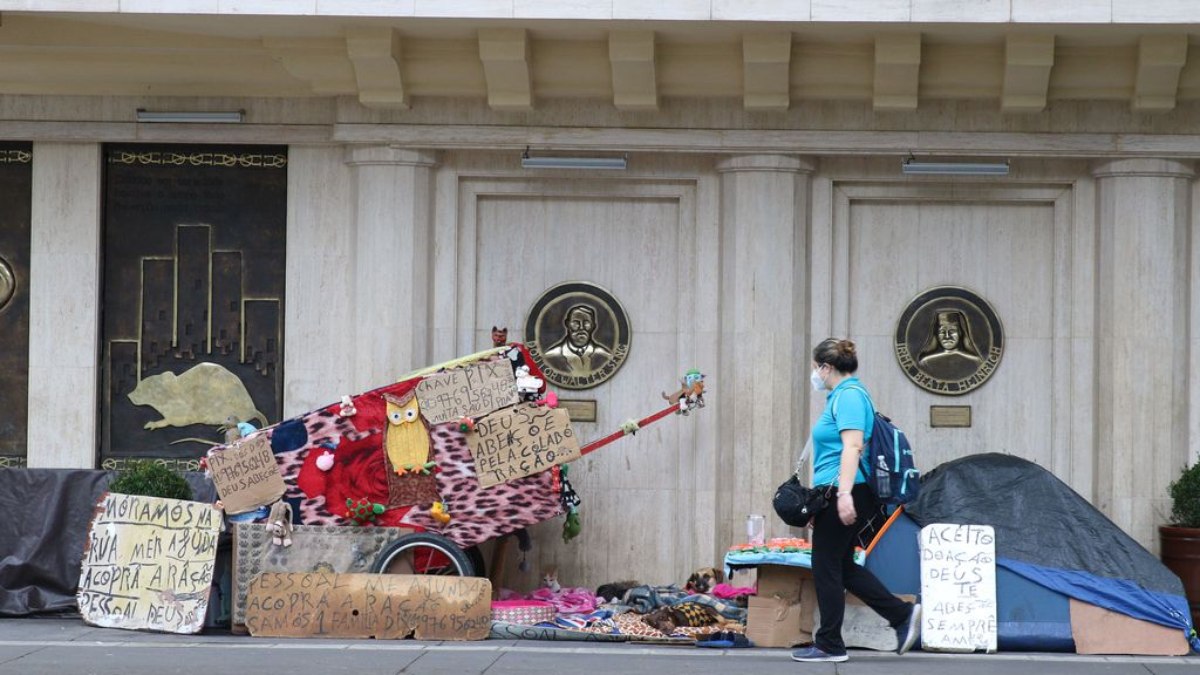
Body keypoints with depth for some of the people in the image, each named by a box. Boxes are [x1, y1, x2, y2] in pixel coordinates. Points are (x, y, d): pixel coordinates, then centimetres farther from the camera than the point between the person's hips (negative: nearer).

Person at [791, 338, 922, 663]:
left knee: (827, 567, -2)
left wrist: (844, 493, -29)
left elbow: (852, 446, -23)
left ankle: (829, 645, 5)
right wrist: (819, 498, 30)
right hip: (838, 494, 10)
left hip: (844, 495, -10)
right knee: (842, 566, 14)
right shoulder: (844, 395, 20)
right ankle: (903, 615, 12)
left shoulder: (848, 396, -12)